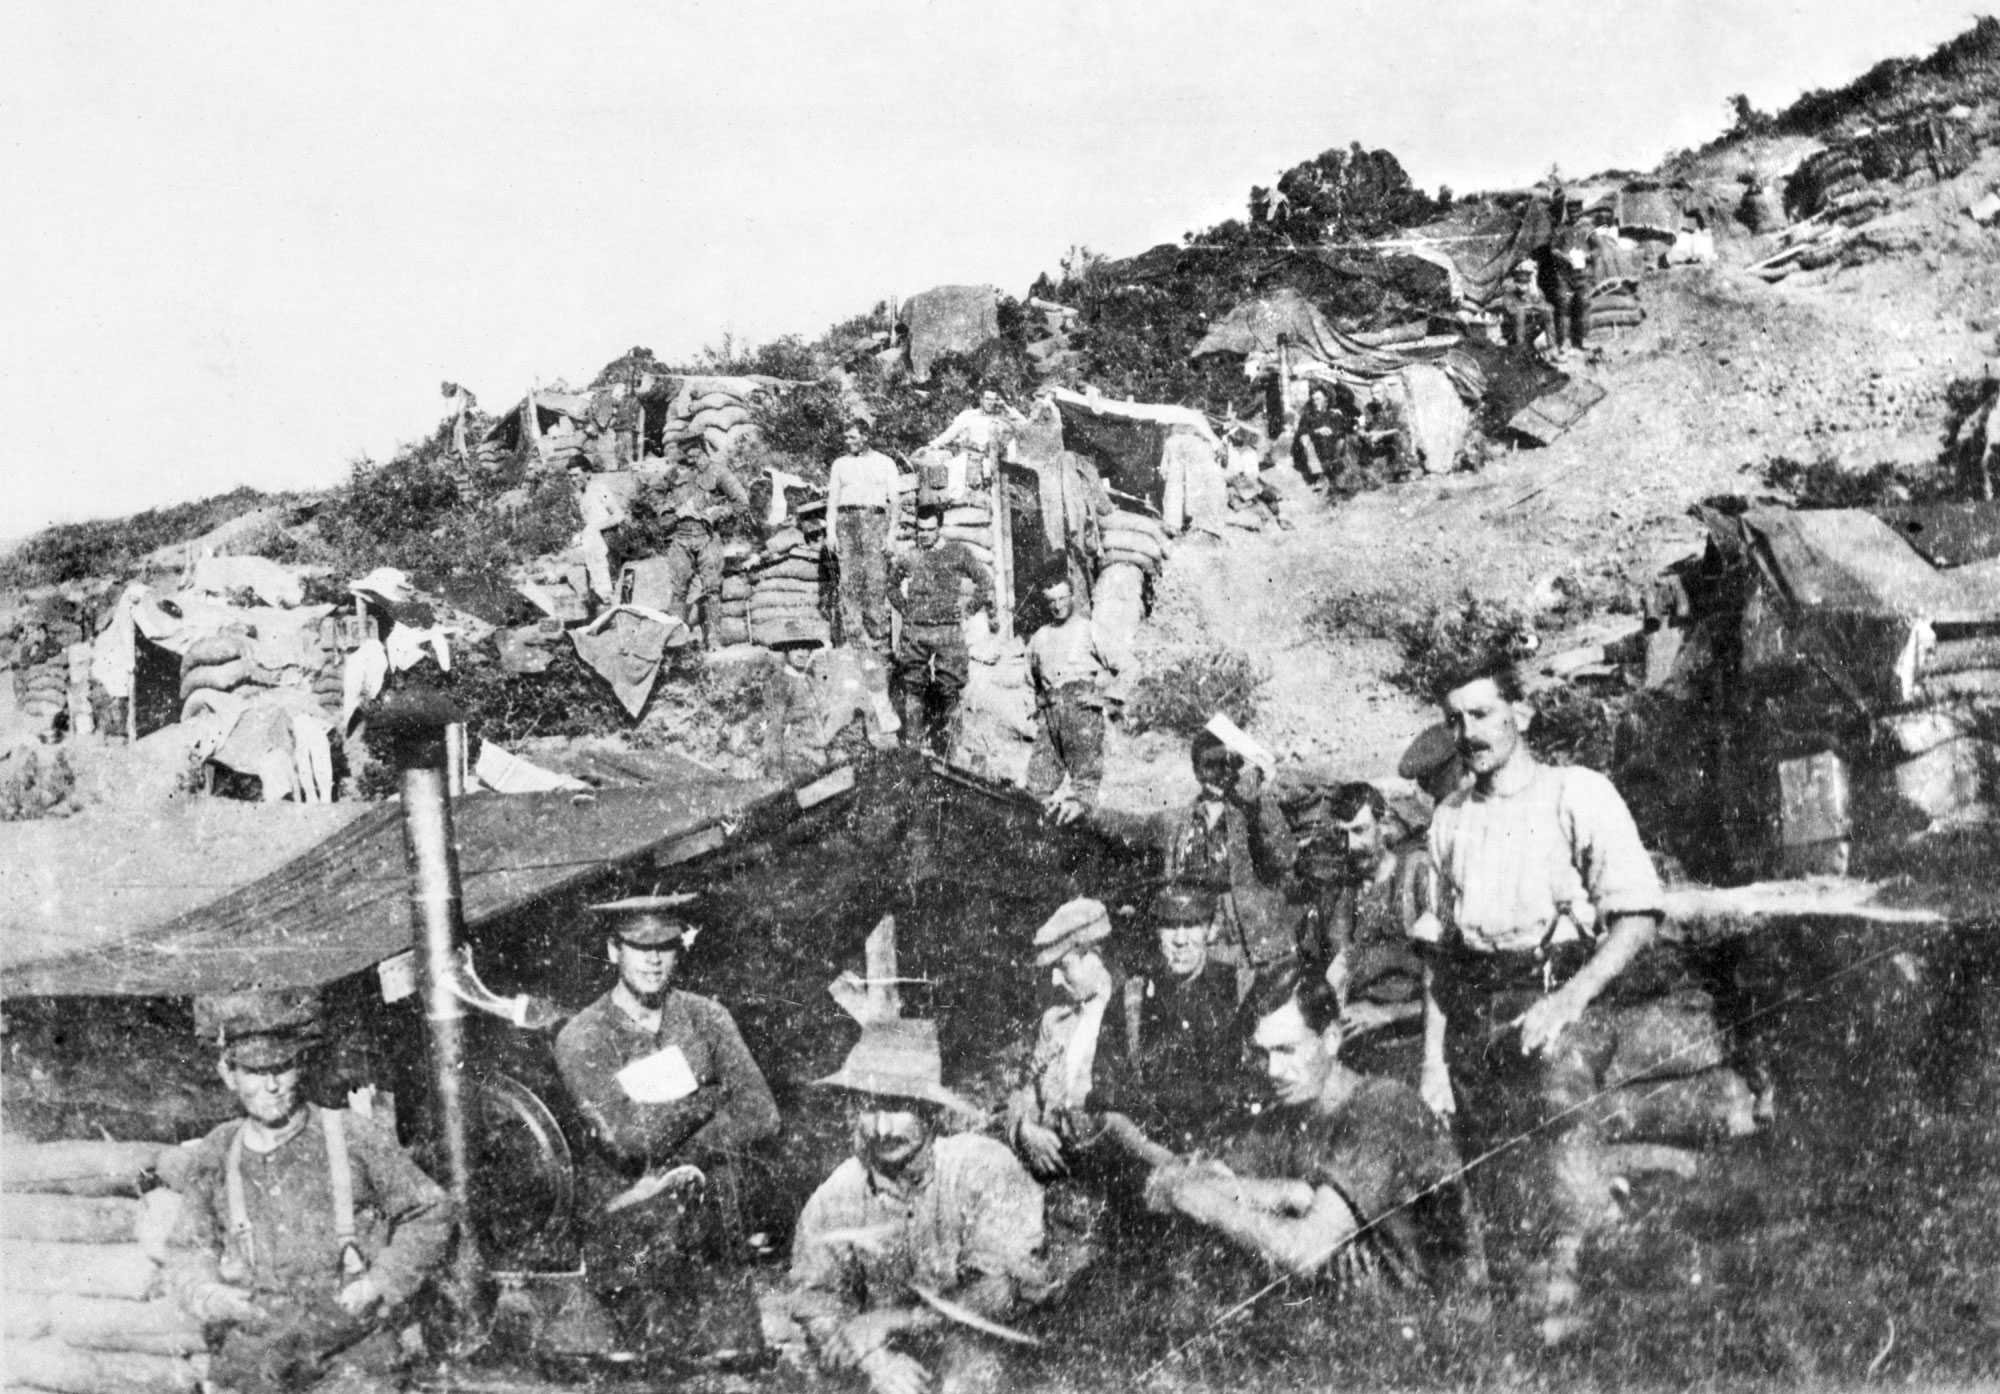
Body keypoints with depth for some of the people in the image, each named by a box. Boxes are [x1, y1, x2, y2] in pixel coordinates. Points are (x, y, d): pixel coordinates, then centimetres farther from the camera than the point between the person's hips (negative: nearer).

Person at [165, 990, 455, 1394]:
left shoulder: (352, 1138, -2)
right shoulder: (214, 1157, 5)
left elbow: (430, 1213, 6)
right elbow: (187, 1250, 16)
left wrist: (382, 1283, -5)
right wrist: (209, 1295, -5)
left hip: (353, 1349, -2)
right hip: (258, 1357, 2)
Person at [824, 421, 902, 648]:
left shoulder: (885, 463, 12)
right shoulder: (840, 464, 18)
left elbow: (895, 501, 7)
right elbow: (832, 500, 13)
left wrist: (892, 533, -4)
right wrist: (830, 531, 0)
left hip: (875, 520, -2)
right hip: (847, 520, 2)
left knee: (877, 578, -11)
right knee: (849, 579, -7)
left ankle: (878, 636, -11)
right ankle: (850, 636, -9)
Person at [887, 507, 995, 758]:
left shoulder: (957, 553, 6)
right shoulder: (907, 558, 10)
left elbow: (984, 580, 13)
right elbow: (892, 586, 26)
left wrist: (970, 607, 9)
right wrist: (904, 606, 13)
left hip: (949, 630, -1)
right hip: (914, 631, 1)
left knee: (948, 689, -1)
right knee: (912, 687, -4)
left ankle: (941, 751, 8)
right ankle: (912, 747, -2)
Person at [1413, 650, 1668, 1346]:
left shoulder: (1579, 795, 1)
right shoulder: (1450, 819, 17)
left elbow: (1638, 916, -6)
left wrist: (1566, 1001, -16)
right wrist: (1434, 1056, 12)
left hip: (1564, 990, -5)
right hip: (1476, 1006, 5)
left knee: (1559, 1098, -29)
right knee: (1485, 1159, -3)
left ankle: (1565, 1271, -27)